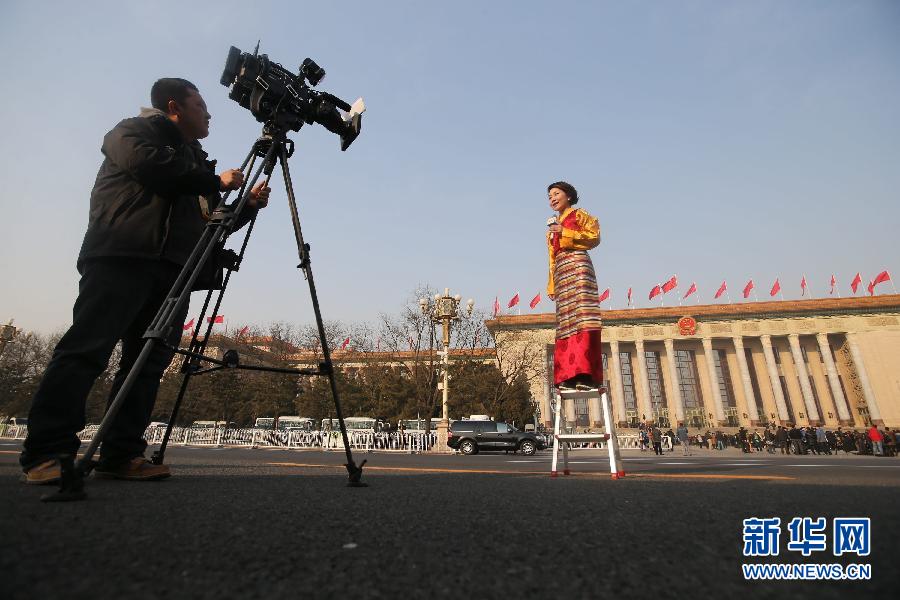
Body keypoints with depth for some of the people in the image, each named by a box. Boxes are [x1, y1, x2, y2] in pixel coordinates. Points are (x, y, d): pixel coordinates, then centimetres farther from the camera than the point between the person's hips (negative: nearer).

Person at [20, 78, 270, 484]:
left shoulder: (194, 158, 32)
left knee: (150, 360, -3)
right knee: (87, 348, -13)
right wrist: (215, 181, -2)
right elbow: (149, 164, -12)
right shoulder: (135, 130, 13)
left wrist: (247, 206, 13)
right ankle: (47, 454, -11)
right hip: (121, 257, -6)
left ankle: (122, 455, -2)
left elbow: (207, 223, 28)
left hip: (173, 269, 7)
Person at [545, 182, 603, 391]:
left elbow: (595, 236, -2)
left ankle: (587, 375, -25)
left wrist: (565, 233, -8)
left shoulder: (578, 215, 11)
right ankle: (570, 376, -5)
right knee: (566, 323, -2)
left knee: (582, 318, -18)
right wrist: (551, 285, 16)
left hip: (577, 265, -7)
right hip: (561, 272, 7)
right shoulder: (553, 226, 27)